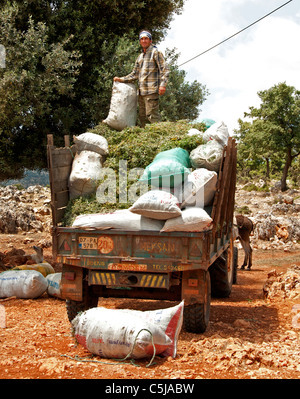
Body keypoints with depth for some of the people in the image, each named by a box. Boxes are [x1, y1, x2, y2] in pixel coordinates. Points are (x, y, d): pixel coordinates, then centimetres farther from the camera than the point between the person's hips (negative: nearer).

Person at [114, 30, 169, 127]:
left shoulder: (155, 52, 1)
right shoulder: (140, 57, 22)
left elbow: (165, 69, -7)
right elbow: (134, 75, 24)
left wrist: (162, 85, -19)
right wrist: (121, 79, 13)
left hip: (151, 91, -8)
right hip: (141, 92, 8)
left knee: (151, 115, -15)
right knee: (142, 116, 7)